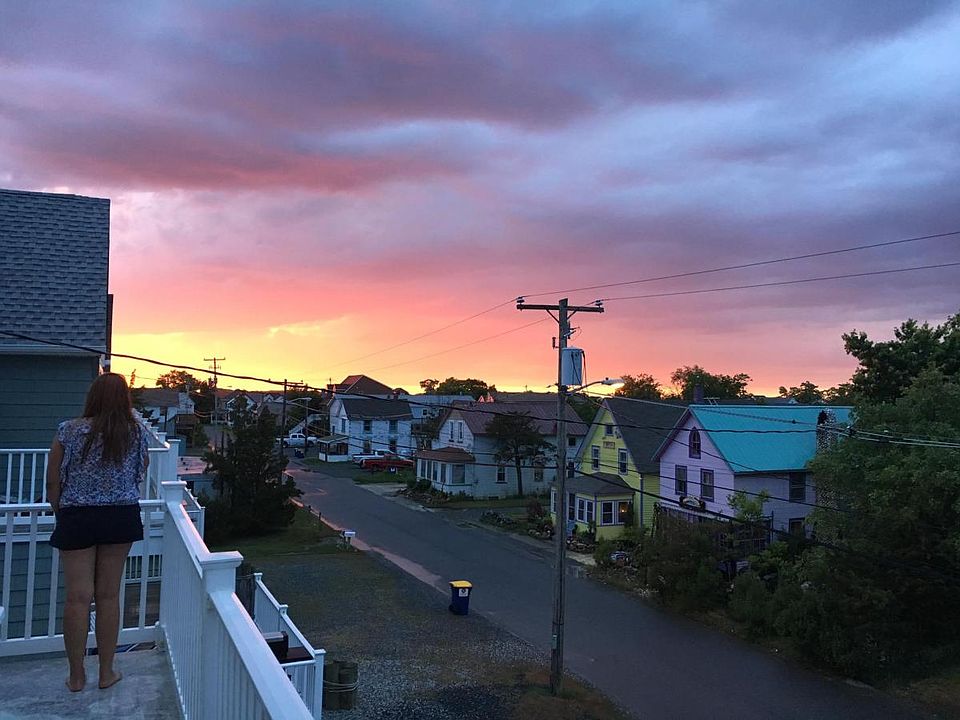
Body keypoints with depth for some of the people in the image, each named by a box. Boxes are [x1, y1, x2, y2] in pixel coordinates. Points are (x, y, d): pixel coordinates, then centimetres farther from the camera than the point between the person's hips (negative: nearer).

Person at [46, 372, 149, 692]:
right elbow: (142, 470, 12)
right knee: (108, 595, 9)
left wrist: (60, 511, 13)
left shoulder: (69, 430, -6)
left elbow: (53, 481, -1)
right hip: (121, 518, 1)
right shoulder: (136, 432, -3)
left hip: (77, 519, -1)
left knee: (78, 597, 5)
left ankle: (76, 676, 16)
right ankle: (107, 672, 19)